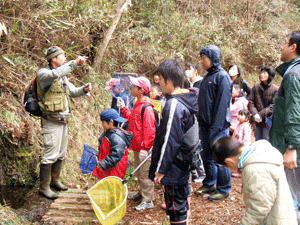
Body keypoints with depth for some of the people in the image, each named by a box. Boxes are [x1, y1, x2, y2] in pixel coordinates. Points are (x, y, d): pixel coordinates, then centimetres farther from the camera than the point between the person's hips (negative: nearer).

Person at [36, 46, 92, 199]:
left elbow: (73, 91, 19)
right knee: (50, 155, -8)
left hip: (63, 120, 9)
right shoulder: (43, 74, -10)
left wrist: (83, 89, -2)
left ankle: (55, 181, 31)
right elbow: (55, 74, -32)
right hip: (52, 121, -9)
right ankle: (43, 187, 1)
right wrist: (75, 63, -30)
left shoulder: (62, 77, 18)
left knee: (61, 153, 16)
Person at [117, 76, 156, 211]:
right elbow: (131, 118, 22)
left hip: (144, 147, -10)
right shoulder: (137, 105, 11)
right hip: (137, 145, 10)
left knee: (145, 174, -3)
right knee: (139, 172, 21)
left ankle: (148, 201, 6)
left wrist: (148, 146, -23)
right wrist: (123, 108, 16)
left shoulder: (146, 108, -19)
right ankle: (142, 193, 37)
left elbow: (149, 128, -22)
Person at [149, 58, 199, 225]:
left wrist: (160, 169, -16)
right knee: (182, 199, 23)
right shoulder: (187, 99, 6)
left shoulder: (173, 105, -24)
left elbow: (170, 141, -23)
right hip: (186, 162, 10)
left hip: (174, 167, -10)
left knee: (175, 207, 2)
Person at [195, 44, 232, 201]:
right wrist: (201, 121, 12)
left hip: (218, 125, -9)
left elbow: (222, 104, -18)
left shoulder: (222, 76, -12)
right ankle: (209, 184, 30)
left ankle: (223, 189, 13)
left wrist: (215, 128, -21)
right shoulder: (208, 76, 15)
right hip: (205, 124, 9)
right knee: (207, 156, 16)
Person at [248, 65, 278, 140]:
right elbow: (250, 102, 4)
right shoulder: (256, 87, 9)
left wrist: (261, 114, -15)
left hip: (267, 121, -4)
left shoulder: (275, 89, -4)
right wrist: (255, 114, -12)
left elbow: (273, 106, -9)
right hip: (256, 121, 4)